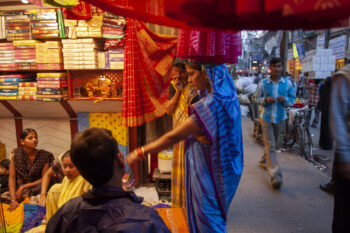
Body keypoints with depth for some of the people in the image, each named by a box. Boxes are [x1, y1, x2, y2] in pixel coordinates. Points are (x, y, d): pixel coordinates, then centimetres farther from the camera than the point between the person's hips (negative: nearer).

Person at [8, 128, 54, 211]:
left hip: (35, 191, -2)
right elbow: (12, 177, -7)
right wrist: (13, 200, -16)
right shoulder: (16, 153, -4)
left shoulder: (44, 155, -8)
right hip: (17, 189, 2)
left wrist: (23, 187, -11)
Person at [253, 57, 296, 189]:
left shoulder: (287, 83, -1)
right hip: (266, 117, -3)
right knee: (270, 146, -8)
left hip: (279, 118, 3)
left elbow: (293, 100, 3)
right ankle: (275, 174, -10)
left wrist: (285, 99, -19)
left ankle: (264, 161, 44)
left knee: (273, 144, 19)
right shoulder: (263, 83, -5)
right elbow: (256, 98, 2)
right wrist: (265, 100, -18)